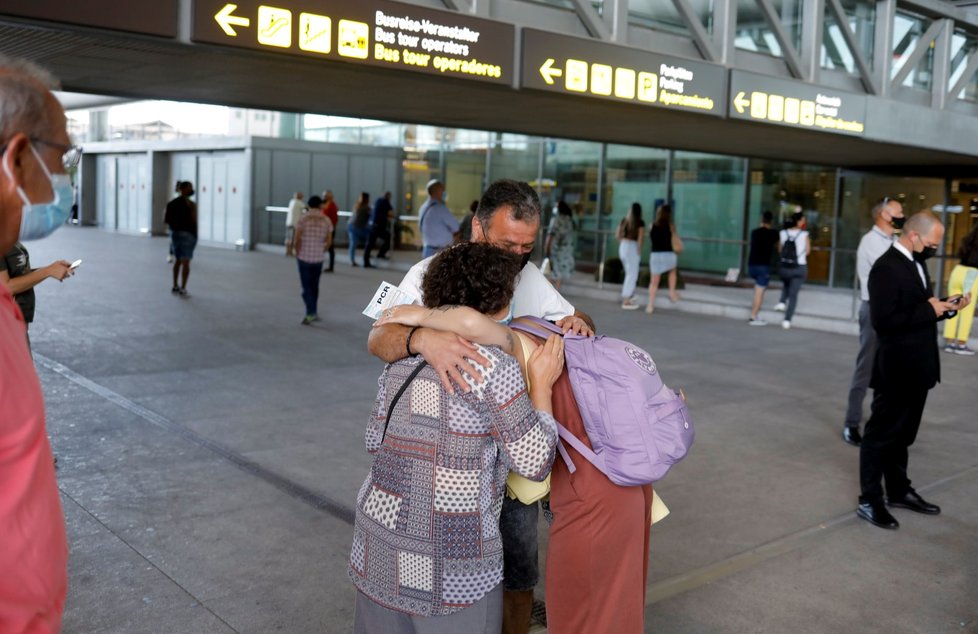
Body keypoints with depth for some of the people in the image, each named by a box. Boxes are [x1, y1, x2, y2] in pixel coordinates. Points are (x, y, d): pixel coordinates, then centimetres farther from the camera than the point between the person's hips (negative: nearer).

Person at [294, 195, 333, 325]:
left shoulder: (303, 219, -8)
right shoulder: (326, 220, -1)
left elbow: (297, 239, -11)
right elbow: (328, 241, 0)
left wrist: (297, 253, 3)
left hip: (304, 257, -2)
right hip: (318, 258, 3)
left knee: (306, 287, 2)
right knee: (314, 286, 16)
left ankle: (311, 313, -9)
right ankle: (314, 312, 24)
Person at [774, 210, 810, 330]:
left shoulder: (783, 233, -2)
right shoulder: (804, 234, -9)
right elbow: (807, 251, -1)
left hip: (785, 266, 3)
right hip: (800, 267, -2)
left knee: (786, 284, 34)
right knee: (793, 293, 4)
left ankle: (782, 302, 13)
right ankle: (787, 320, 0)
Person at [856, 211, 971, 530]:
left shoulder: (916, 263, 11)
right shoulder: (886, 267, -19)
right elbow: (883, 320, -26)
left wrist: (945, 307, 0)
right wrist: (928, 310, -21)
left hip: (916, 368, 9)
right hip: (896, 370, -9)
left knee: (902, 434, 20)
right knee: (881, 434, 2)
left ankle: (899, 490, 34)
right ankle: (869, 500, 13)